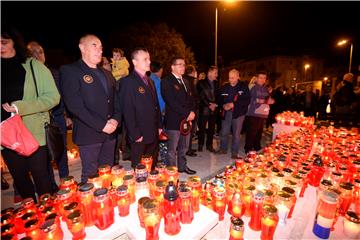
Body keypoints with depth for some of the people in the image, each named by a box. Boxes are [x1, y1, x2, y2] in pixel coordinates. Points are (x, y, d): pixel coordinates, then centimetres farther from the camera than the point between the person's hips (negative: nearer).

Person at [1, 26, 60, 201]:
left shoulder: (33, 66, 0)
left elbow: (53, 96, -9)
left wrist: (21, 107, -19)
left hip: (35, 133, -3)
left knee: (41, 178, 5)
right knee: (20, 180, 14)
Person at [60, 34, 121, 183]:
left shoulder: (106, 74, 17)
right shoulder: (69, 71, -3)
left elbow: (116, 101, 14)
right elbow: (74, 105, -14)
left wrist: (116, 119, -4)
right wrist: (101, 125, -17)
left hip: (109, 132, 6)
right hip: (89, 134, -5)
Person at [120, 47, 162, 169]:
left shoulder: (149, 81, 15)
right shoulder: (128, 81, -10)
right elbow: (128, 111, -15)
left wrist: (159, 126, 12)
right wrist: (135, 135, -16)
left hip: (153, 134, 7)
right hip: (139, 136, -7)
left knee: (152, 168, 18)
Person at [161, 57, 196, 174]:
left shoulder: (185, 82, 19)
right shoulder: (166, 81, -7)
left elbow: (190, 98, 18)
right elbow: (172, 102, -17)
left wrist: (192, 112, -1)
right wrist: (187, 113, -15)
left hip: (187, 119, 8)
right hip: (174, 120, -7)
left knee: (184, 147, 17)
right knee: (172, 149, 3)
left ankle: (182, 166, 33)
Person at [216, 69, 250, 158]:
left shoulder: (243, 86, -2)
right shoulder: (225, 87, 8)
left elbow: (247, 100, -9)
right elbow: (219, 99, 10)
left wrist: (234, 104, -18)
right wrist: (223, 105, -11)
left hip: (238, 113, -3)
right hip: (226, 113, 3)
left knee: (236, 134, 3)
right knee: (224, 133, 10)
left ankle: (235, 153, 17)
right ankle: (223, 149, 29)